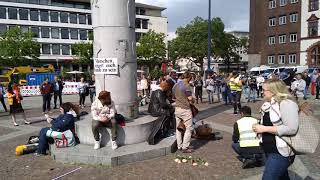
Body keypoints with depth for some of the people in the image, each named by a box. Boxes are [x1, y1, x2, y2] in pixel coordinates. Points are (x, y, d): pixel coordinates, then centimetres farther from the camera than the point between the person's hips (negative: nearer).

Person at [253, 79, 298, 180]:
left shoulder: (286, 103, -19)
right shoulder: (269, 104, 6)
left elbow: (291, 129, -28)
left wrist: (264, 128, -24)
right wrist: (259, 128, 5)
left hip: (280, 152, -9)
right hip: (269, 150, 9)